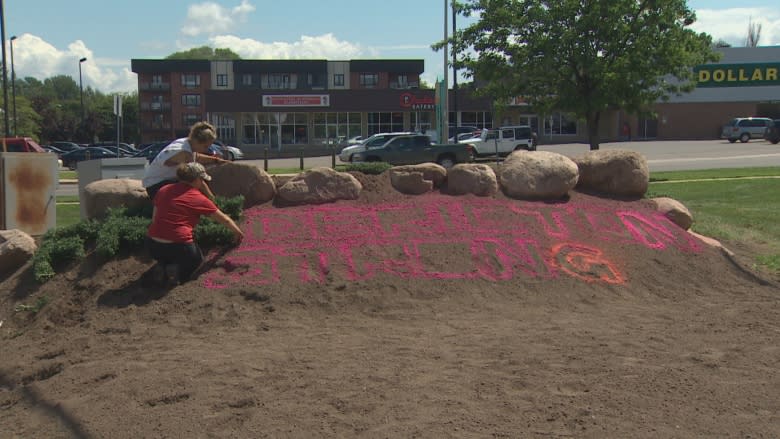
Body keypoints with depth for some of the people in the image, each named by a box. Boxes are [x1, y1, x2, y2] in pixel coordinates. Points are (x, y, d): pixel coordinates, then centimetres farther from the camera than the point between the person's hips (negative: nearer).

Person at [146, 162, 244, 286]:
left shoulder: (163, 190, 11)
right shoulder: (199, 199, 0)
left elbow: (154, 219, 16)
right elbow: (225, 220, 14)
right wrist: (238, 232, 32)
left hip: (152, 245, 5)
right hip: (178, 247, -5)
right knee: (197, 258, 29)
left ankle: (163, 264, 7)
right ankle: (177, 269, -2)